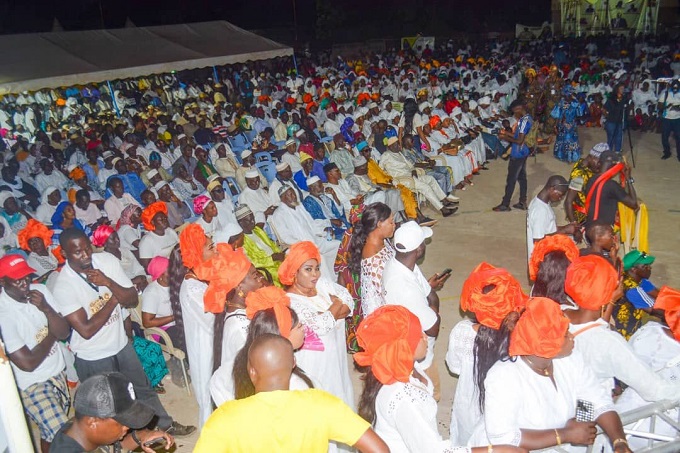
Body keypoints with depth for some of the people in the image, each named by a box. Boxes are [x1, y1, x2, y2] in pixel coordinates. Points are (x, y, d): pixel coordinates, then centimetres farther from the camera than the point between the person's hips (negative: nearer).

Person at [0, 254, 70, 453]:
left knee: (50, 433, 19)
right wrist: (51, 336, -8)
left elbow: (64, 333, -6)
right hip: (32, 385, -5)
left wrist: (46, 308, -21)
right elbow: (28, 363, -21)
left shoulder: (40, 291, -6)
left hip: (57, 373, 5)